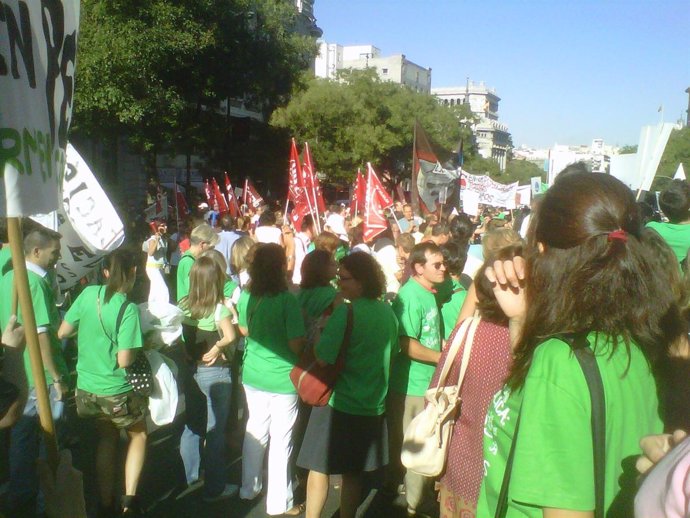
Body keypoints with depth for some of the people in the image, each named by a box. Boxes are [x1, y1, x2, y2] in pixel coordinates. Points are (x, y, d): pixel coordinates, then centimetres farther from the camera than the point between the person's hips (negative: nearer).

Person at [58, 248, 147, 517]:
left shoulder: (88, 293, -6)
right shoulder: (128, 309, -20)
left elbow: (62, 332, 2)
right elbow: (124, 361, -21)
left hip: (86, 387, 5)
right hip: (117, 392, -5)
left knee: (107, 439, 26)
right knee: (138, 436, 21)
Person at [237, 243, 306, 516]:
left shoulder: (246, 297, -5)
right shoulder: (287, 300, -21)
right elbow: (296, 345, -20)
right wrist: (308, 338, -1)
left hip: (253, 375, 5)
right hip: (282, 378, -5)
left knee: (255, 430, 21)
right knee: (280, 439, 7)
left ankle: (249, 487, 37)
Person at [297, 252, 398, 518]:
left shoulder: (346, 312, -20)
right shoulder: (388, 312, 1)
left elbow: (323, 357, -23)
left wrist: (324, 328, -7)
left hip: (337, 402, -6)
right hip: (372, 405, 6)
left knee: (319, 467, 10)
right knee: (353, 472, 18)